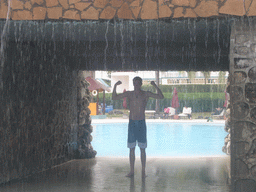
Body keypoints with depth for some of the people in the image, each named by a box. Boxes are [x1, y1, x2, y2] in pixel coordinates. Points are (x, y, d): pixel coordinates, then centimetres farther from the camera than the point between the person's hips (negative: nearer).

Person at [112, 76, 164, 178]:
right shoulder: (129, 94, 7)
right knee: (131, 148, 4)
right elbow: (114, 97, 8)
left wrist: (155, 86, -20)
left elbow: (161, 97, -7)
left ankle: (143, 171, 6)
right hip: (131, 123, 2)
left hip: (141, 123, -2)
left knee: (142, 148, 1)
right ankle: (132, 171, 11)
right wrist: (115, 86, -6)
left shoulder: (146, 94, 1)